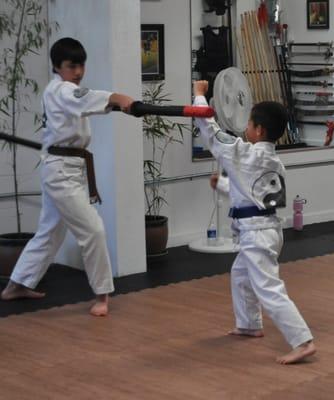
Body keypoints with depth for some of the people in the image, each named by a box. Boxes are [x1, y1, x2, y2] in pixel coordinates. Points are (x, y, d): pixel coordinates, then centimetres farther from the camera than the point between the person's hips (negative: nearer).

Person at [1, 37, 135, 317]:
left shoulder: (65, 92, 20)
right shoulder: (60, 90, -16)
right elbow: (83, 98, -37)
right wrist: (117, 98, -53)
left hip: (68, 168, 11)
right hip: (61, 170, -11)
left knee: (50, 231, 18)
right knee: (92, 229, -12)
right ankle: (102, 294, -2)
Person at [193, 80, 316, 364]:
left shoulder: (244, 153, -15)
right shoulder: (275, 163, 9)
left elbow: (211, 131, -6)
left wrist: (199, 94, 5)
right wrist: (224, 184, 26)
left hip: (256, 231, -10)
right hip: (264, 227, 10)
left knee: (270, 290, -12)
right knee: (240, 275, 29)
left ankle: (303, 342, -17)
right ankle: (250, 325, 42)